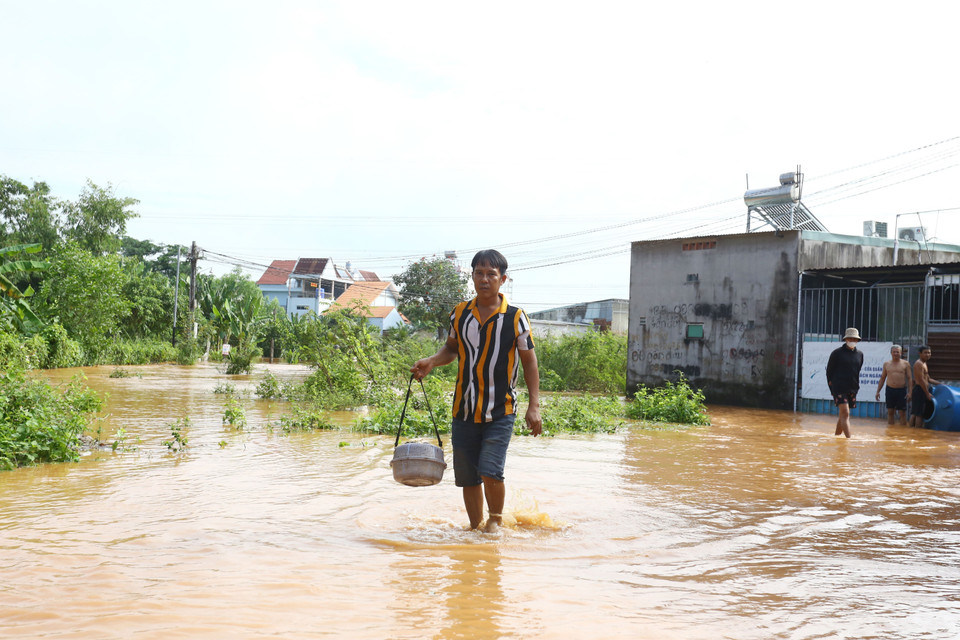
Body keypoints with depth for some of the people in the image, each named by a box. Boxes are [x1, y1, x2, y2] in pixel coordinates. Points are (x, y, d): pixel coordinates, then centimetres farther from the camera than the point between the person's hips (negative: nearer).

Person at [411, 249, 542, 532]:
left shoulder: (515, 317, -5)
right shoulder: (460, 314, 4)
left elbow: (529, 361, 0)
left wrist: (533, 405, -6)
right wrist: (431, 361, -2)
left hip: (501, 411, -3)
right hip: (465, 409, 3)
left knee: (490, 472, -15)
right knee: (467, 477, 7)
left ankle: (496, 518, 11)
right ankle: (475, 528, 26)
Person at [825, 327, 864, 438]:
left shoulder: (859, 354, 11)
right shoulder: (837, 353, -2)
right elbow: (829, 371, 3)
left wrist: (856, 386, 15)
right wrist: (832, 388, 0)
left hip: (852, 389, 5)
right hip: (839, 388, -5)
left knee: (842, 415, 10)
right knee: (845, 414, -15)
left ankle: (836, 437, 22)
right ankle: (849, 438, -21)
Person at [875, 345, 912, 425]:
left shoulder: (905, 364, 3)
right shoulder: (886, 364, 10)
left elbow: (909, 378, 1)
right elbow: (882, 378, 15)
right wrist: (878, 391, 9)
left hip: (901, 390, -2)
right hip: (890, 389, 2)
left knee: (902, 413, -2)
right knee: (890, 412, 6)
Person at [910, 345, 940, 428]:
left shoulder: (924, 363, 19)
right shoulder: (919, 364, -13)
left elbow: (928, 379, 23)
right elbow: (921, 380, -20)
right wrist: (928, 394, -19)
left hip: (922, 391, 10)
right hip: (920, 390, -10)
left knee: (915, 414, 11)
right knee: (919, 414, -9)